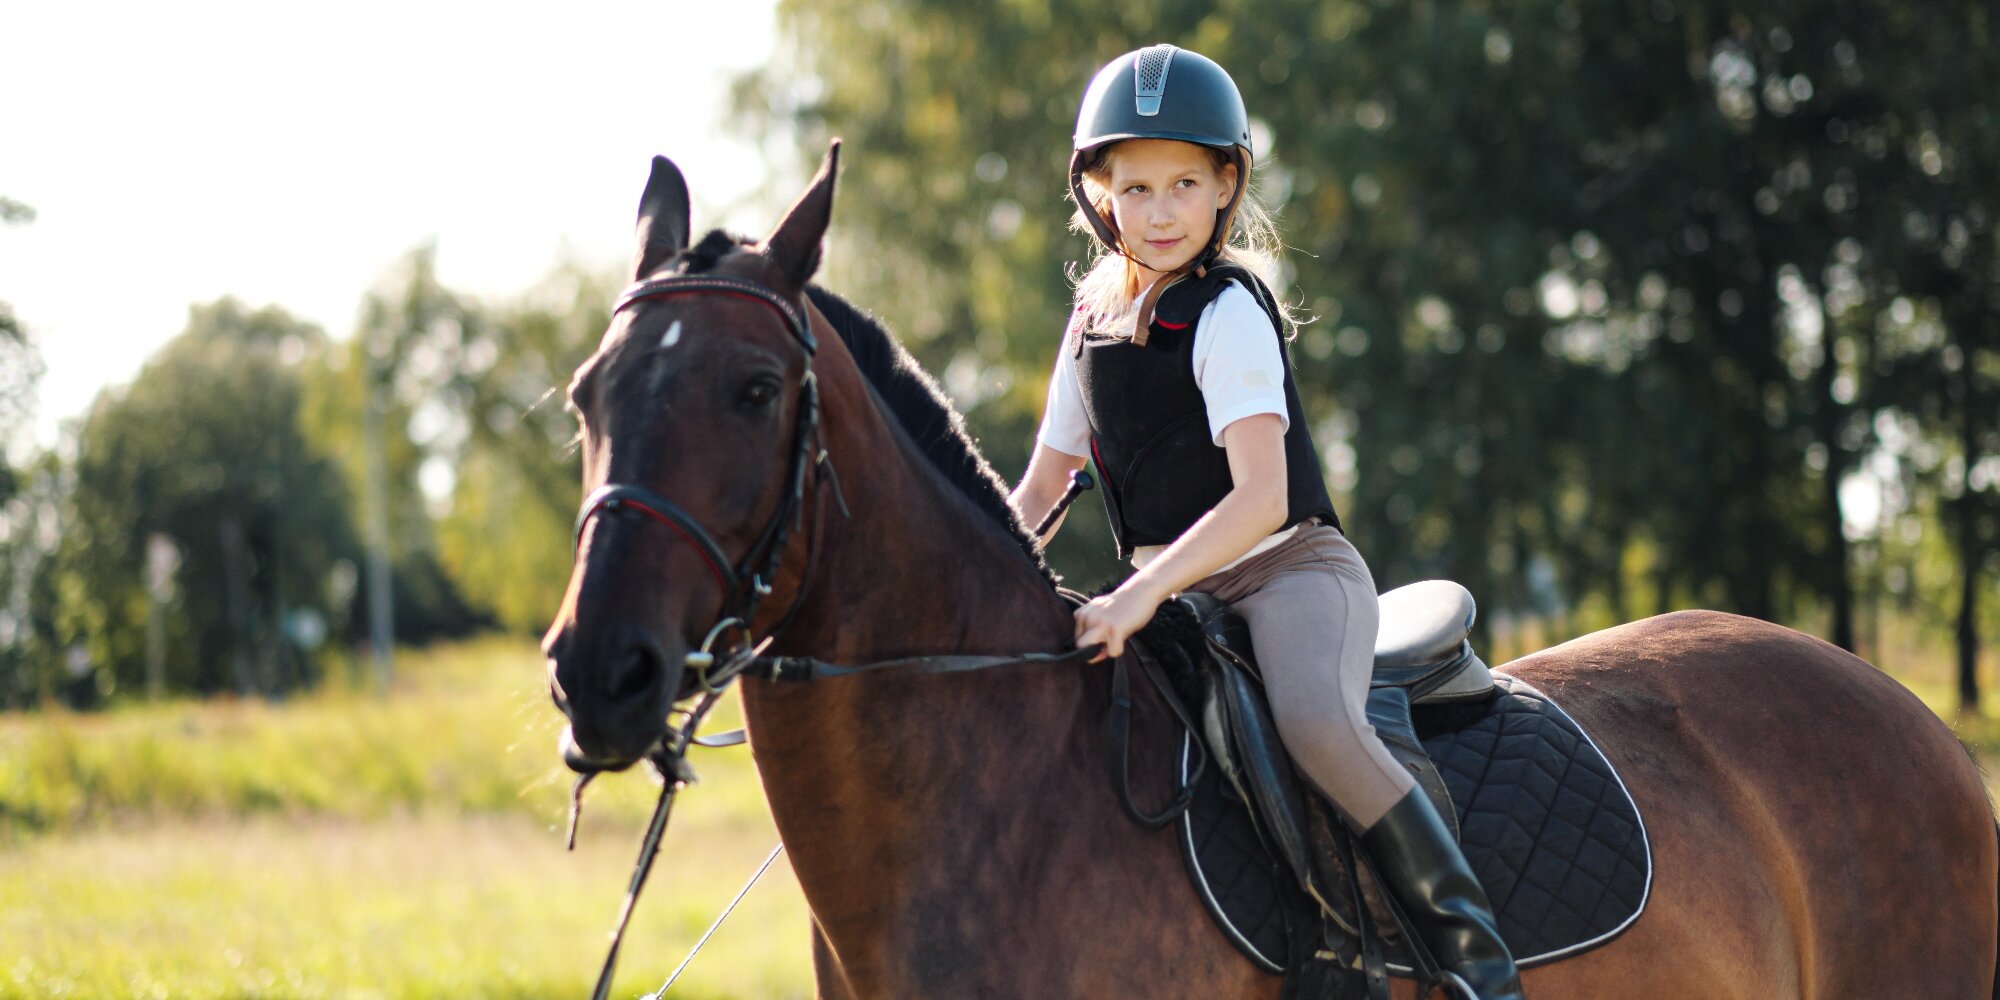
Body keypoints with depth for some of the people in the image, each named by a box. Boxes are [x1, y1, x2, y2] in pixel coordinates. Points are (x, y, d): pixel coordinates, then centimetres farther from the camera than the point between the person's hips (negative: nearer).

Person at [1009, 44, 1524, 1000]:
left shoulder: (1228, 313, -12)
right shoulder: (1092, 326, 10)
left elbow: (1261, 499, -23)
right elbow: (1037, 492, 20)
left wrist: (1144, 592, -32)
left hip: (1288, 568, -8)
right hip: (1172, 591, 8)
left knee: (1315, 718, -36)